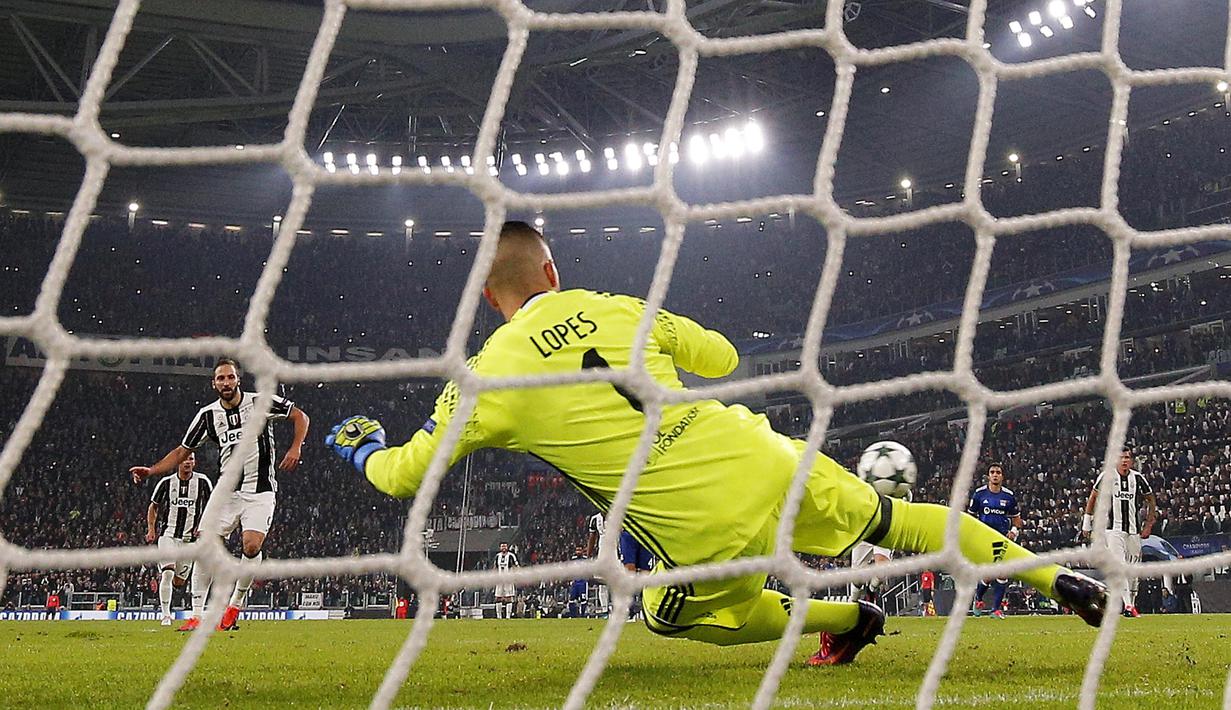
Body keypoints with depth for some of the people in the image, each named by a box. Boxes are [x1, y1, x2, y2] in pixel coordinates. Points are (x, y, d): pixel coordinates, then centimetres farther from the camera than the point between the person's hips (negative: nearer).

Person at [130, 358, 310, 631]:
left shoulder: (261, 402, -5)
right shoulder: (207, 415, 4)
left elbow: (300, 416, 4)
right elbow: (182, 451, 11)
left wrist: (295, 449, -10)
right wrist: (150, 471, -1)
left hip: (260, 490, -3)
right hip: (227, 490, 3)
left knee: (251, 546, -19)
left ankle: (235, 605, 1)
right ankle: (197, 615, -3)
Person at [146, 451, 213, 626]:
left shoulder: (203, 482, 0)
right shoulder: (166, 482, 1)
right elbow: (153, 507, 13)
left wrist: (203, 527, -6)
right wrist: (151, 529, 0)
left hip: (190, 537, 1)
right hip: (168, 534, -1)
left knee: (178, 582, 1)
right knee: (168, 573, -18)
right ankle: (165, 615, -9)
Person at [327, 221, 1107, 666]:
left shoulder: (489, 376, -2)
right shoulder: (616, 308, 8)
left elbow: (406, 475, 6)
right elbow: (722, 357, 18)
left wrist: (363, 449, 28)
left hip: (711, 528, -4)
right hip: (767, 461, 4)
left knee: (676, 615, 30)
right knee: (894, 520, 25)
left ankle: (847, 619, 37)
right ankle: (1056, 577, 24)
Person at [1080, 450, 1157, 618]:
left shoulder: (1138, 478, 5)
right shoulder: (1107, 476, -3)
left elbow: (1151, 500, 17)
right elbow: (1093, 498, 8)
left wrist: (1149, 524, 11)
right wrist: (1086, 524, 7)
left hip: (1134, 530, 4)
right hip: (1113, 529, -3)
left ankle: (1132, 605, 16)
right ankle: (1127, 605, -24)